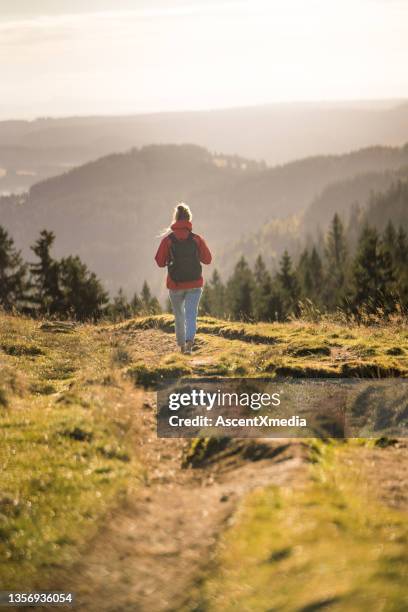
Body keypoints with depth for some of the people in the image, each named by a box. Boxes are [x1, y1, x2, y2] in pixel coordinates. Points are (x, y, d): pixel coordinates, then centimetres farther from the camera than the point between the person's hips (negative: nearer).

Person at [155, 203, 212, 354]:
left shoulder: (167, 240, -8)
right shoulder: (197, 239, -6)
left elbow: (160, 262, -6)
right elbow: (207, 259, -1)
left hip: (175, 284, 0)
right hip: (195, 284, 0)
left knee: (179, 315, 17)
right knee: (191, 314, -4)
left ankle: (182, 345, 25)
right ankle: (189, 341, -27)